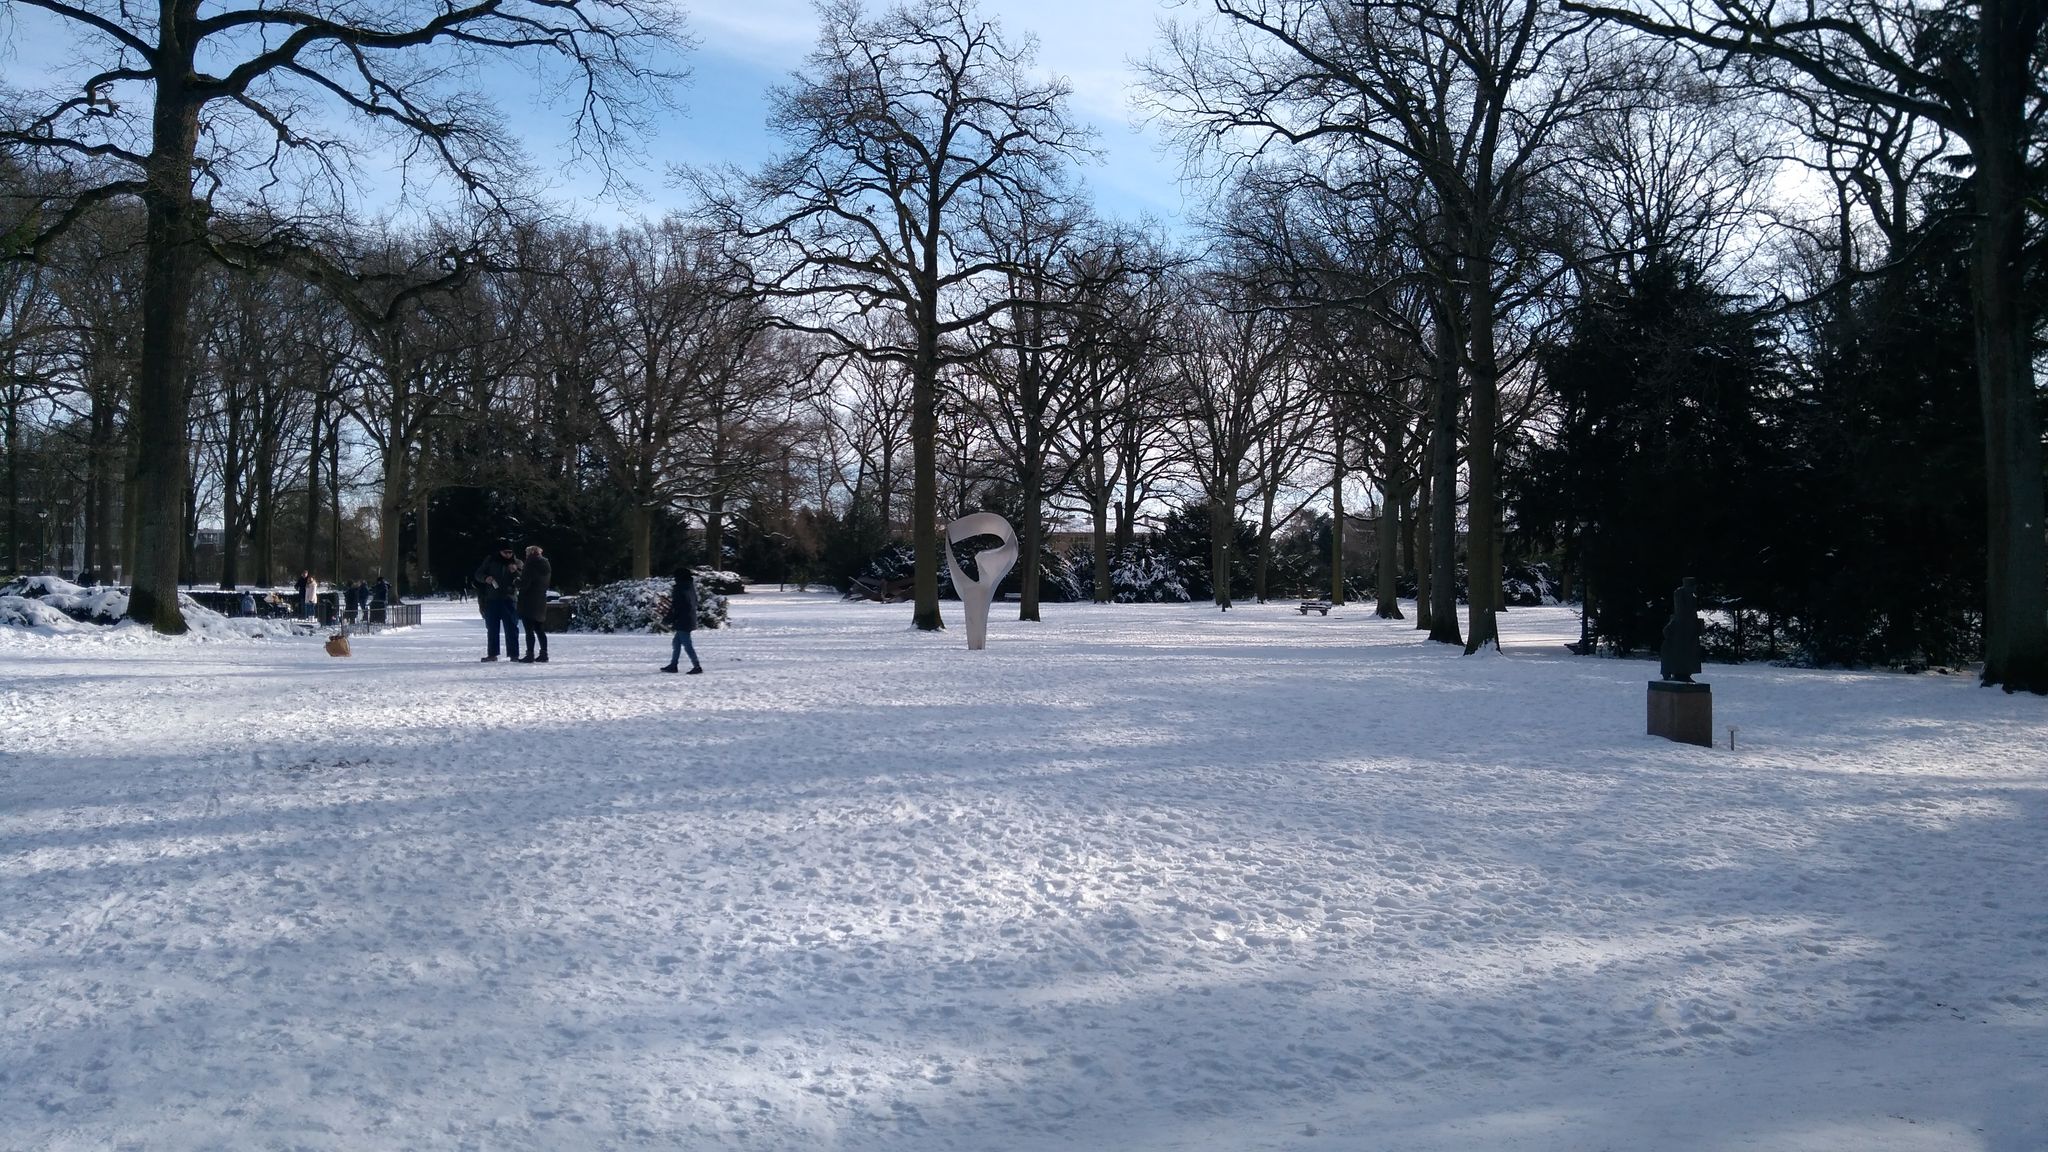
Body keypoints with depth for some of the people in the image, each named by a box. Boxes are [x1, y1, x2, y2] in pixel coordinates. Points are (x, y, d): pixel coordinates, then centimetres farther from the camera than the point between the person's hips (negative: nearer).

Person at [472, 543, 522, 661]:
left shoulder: (517, 563, 4)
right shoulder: (490, 560, 5)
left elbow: (521, 582, -2)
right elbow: (478, 574, 7)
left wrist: (515, 572, -19)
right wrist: (485, 578, -14)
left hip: (509, 600, -2)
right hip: (491, 599, 2)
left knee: (511, 628, -4)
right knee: (492, 628, 8)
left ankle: (513, 654, -2)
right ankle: (492, 654, 16)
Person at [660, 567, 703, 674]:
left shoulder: (680, 588, -16)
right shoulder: (691, 587, 11)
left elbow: (675, 606, -17)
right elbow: (695, 603, 19)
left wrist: (669, 619, -8)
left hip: (682, 621, -10)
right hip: (690, 619, 10)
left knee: (687, 644, -7)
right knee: (676, 643, 17)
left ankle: (697, 666, -8)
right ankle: (673, 665, 22)